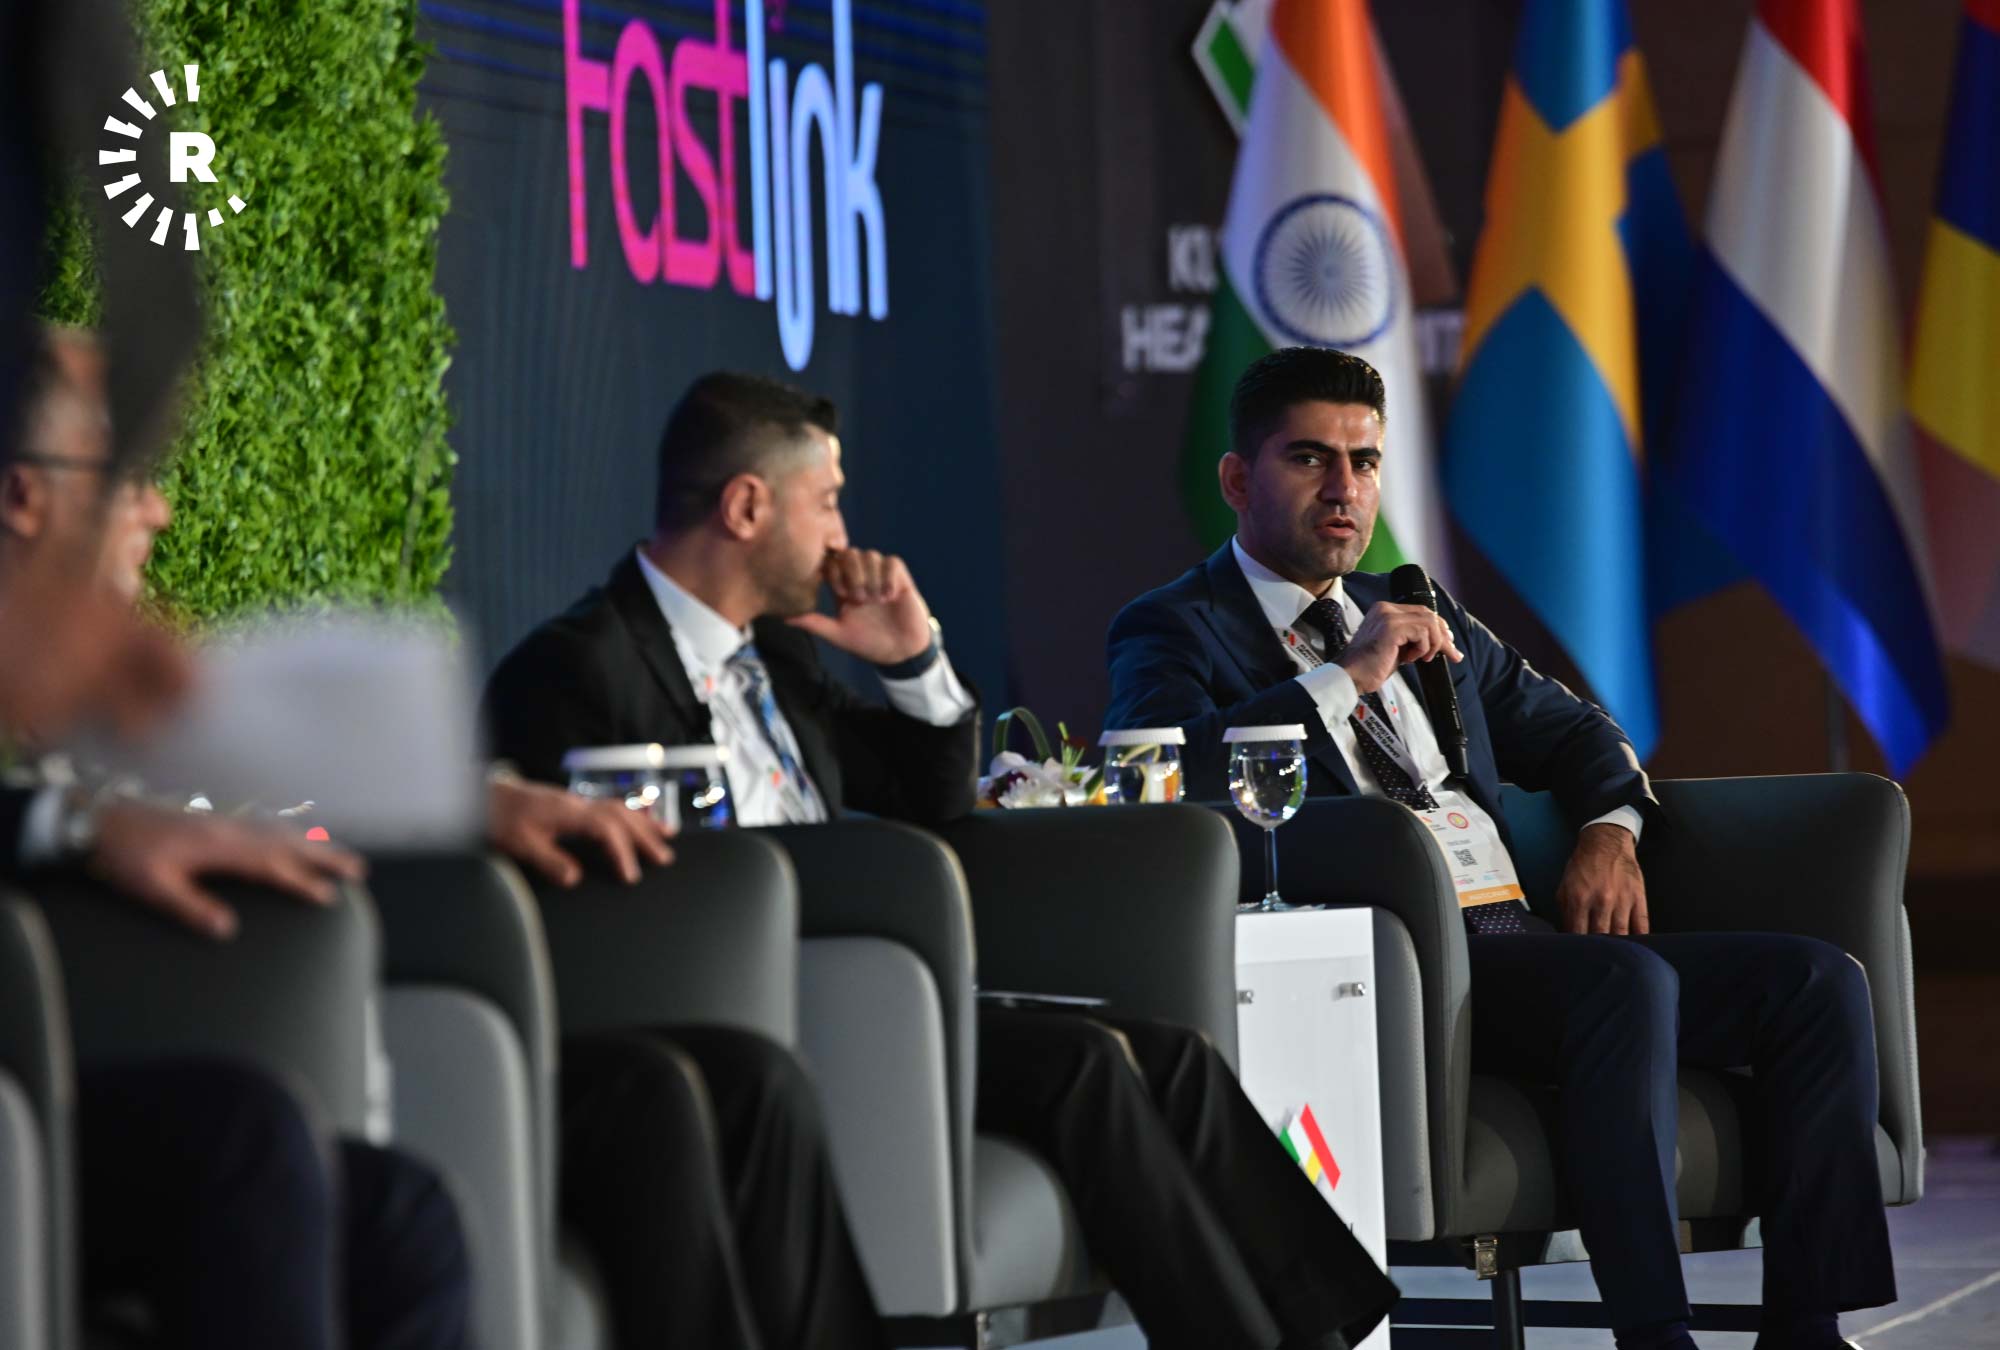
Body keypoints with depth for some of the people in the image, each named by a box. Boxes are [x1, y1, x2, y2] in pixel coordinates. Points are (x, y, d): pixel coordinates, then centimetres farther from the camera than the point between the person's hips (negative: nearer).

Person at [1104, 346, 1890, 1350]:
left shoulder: (1419, 615, 28)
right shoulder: (1176, 630, 6)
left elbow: (1569, 732, 34)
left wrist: (1609, 829, 12)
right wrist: (1343, 679, -14)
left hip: (1522, 940, 8)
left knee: (1817, 979, -11)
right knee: (1630, 978, -34)